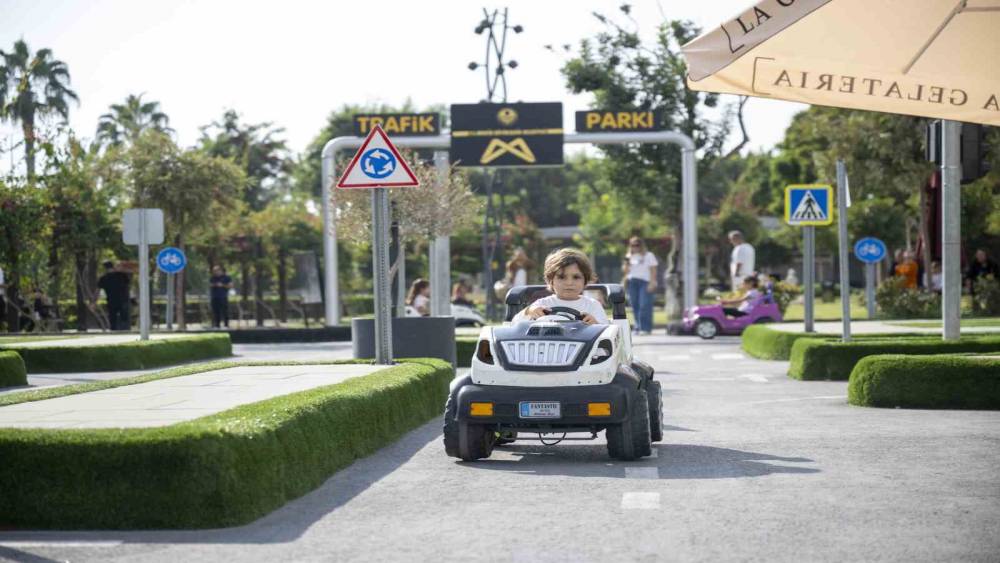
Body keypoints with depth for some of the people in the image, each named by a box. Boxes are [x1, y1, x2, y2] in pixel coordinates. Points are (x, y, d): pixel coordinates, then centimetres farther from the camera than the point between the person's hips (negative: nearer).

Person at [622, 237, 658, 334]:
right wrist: (627, 261, -1)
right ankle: (638, 327, 6)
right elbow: (625, 271, 14)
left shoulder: (649, 256, 7)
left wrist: (652, 283, -10)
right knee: (635, 306, 1)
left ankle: (646, 328, -16)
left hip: (645, 282, -5)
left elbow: (653, 270, 1)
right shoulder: (630, 256, 18)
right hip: (632, 282, 5)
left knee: (645, 305, -14)